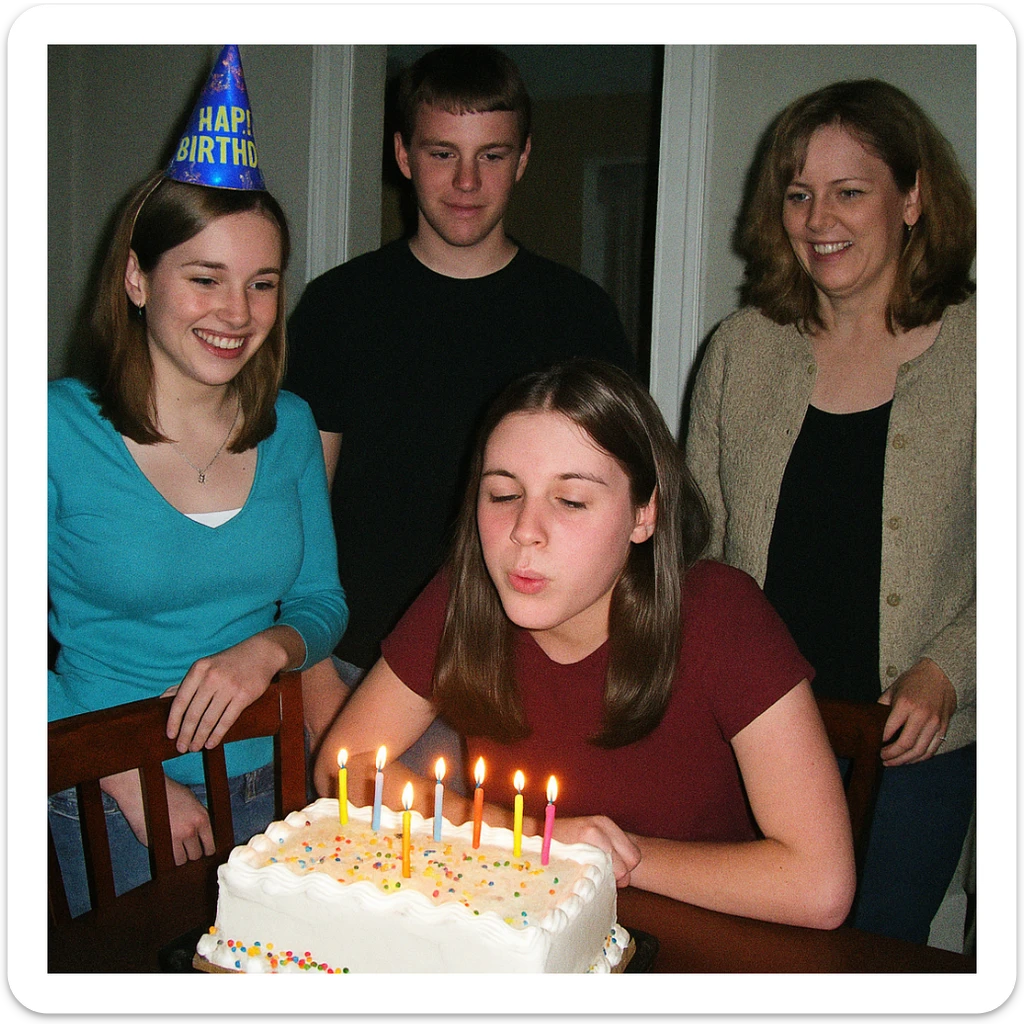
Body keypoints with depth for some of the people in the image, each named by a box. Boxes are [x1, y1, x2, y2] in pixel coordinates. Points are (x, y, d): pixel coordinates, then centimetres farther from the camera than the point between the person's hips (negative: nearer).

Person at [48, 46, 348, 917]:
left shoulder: (290, 426, 0)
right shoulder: (59, 429, -13)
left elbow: (323, 599, 6)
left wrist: (270, 648, -15)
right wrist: (135, 781, -16)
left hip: (267, 791, 4)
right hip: (108, 814, -4)